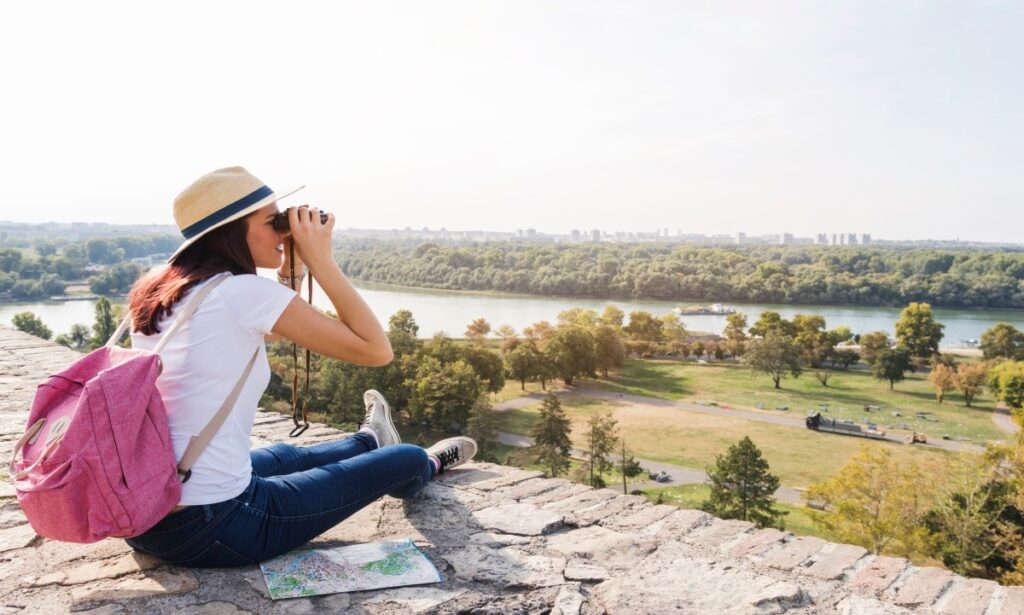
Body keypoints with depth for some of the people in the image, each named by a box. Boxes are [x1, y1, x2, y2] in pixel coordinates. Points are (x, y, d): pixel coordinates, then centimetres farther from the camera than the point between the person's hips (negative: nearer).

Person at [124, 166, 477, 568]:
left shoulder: (155, 289, 6)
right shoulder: (245, 291, -18)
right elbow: (377, 351, -11)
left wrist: (292, 266, 11)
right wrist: (320, 259, -8)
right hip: (212, 529, -7)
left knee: (284, 457, 36)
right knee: (406, 459, 12)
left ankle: (369, 443, 64)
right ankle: (428, 466, 47)